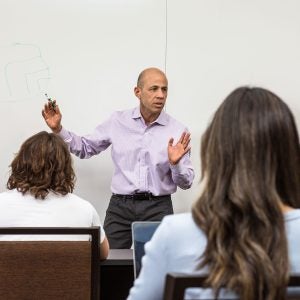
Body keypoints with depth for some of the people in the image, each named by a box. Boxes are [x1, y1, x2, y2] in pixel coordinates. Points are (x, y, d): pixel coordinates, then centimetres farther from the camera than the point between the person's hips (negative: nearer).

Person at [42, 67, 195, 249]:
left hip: (158, 208, -1)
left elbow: (186, 183, 0)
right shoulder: (118, 121, 3)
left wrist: (175, 163, -20)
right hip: (120, 206, 1)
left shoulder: (178, 131, -2)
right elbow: (85, 148, 15)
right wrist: (58, 129, 2)